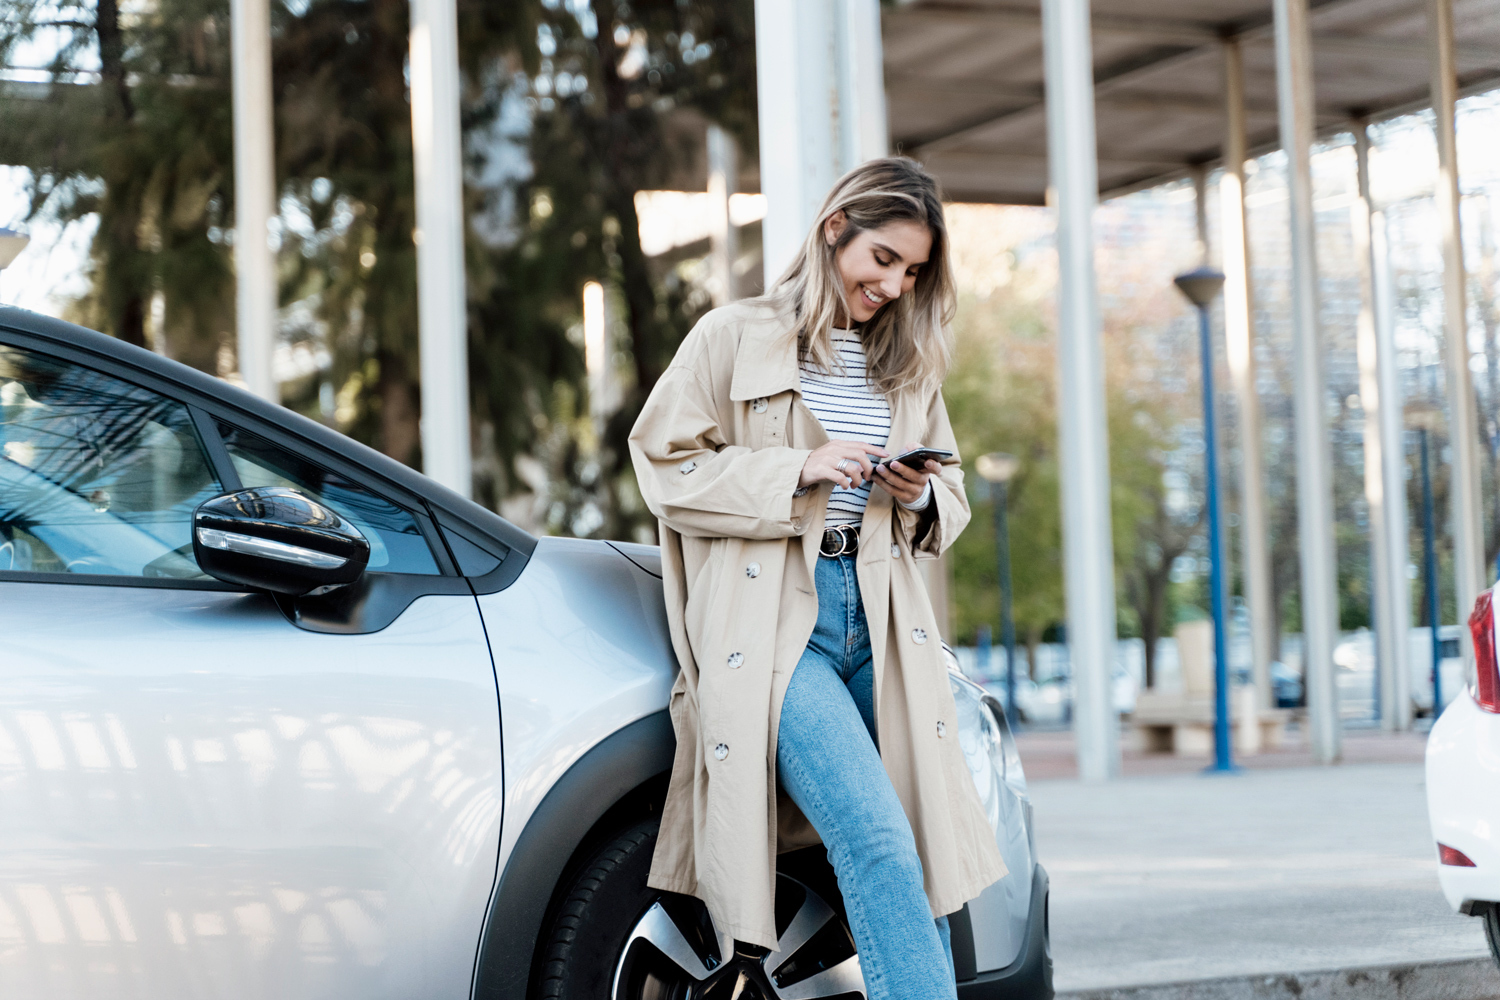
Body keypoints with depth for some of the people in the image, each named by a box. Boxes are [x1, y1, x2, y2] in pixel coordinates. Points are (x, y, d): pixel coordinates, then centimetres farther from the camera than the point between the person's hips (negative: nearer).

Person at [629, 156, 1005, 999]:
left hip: (879, 623, 6)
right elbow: (666, 466, -2)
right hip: (773, 622, -5)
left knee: (923, 863, 1)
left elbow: (950, 507, 23)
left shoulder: (909, 363, 19)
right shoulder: (736, 339, 3)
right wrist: (796, 471, -12)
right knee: (876, 841, -21)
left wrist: (921, 497, -1)